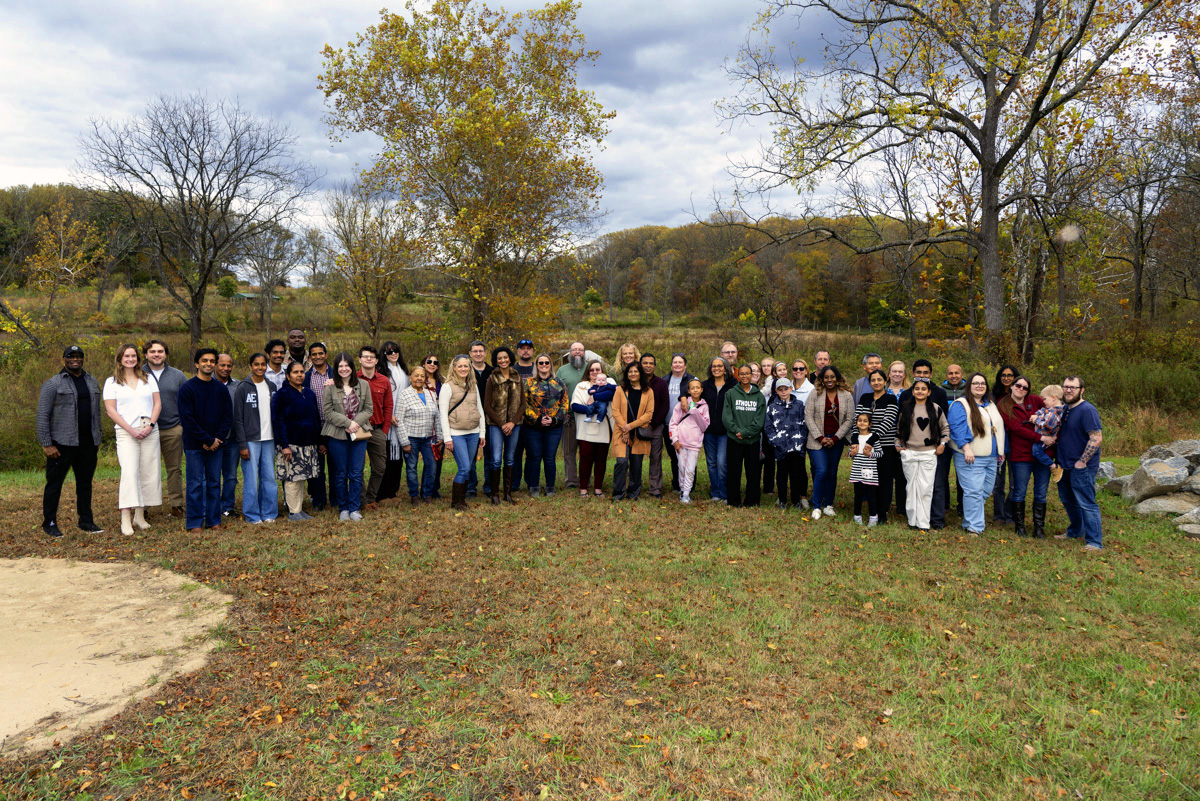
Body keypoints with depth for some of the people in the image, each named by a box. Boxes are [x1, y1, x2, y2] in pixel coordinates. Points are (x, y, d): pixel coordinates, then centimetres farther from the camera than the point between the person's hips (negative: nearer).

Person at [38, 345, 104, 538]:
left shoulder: (92, 382, 13)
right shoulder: (53, 384, -5)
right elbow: (42, 416, -7)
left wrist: (98, 439, 17)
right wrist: (46, 444, -12)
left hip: (88, 444, 5)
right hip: (62, 444, -5)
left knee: (85, 482, 11)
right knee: (54, 483, 3)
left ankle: (86, 521, 20)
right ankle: (49, 523, 15)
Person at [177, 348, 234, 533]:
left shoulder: (221, 389, 8)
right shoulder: (187, 388, -5)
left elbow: (228, 416, 8)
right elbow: (187, 419, -11)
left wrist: (218, 438, -7)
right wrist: (207, 440, -13)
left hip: (215, 445, 4)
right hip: (194, 446, -4)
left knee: (214, 483, 8)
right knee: (195, 484, 0)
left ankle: (214, 520, 16)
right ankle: (195, 523, 7)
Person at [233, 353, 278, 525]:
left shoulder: (272, 387, 12)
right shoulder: (243, 388, -3)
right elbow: (238, 419, -5)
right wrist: (242, 445, -10)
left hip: (269, 440, 4)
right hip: (251, 440, -4)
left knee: (269, 478, 5)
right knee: (251, 479, -3)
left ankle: (269, 513, 15)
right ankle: (252, 515, 7)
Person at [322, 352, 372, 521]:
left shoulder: (363, 385, 4)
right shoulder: (330, 387, -2)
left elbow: (368, 410, 4)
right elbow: (328, 412, -5)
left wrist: (356, 423, -12)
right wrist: (348, 423, -15)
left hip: (359, 434, 1)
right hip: (337, 435, -1)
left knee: (356, 473, 2)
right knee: (340, 474, 6)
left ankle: (354, 508, 13)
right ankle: (343, 508, 18)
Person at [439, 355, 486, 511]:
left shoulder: (474, 385, 13)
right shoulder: (448, 386, -4)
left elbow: (480, 409, 17)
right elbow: (443, 413, -7)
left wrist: (482, 433, 12)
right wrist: (447, 437, -11)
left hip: (473, 433, 5)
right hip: (456, 434, -5)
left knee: (467, 468, 7)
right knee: (464, 468, -10)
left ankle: (461, 498, 21)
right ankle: (456, 502, 4)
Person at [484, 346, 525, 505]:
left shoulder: (517, 378, 8)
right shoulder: (492, 379, -2)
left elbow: (523, 403, 7)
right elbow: (487, 406, -4)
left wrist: (512, 422, -6)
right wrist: (502, 424, -9)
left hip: (514, 424, 3)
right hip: (496, 424, -3)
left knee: (510, 459, 8)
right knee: (496, 460, -8)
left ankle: (508, 493, 16)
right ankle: (495, 494, 4)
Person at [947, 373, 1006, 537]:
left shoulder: (991, 405, 20)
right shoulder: (960, 405, -5)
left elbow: (999, 427, 25)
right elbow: (958, 427, -16)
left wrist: (1001, 452, 21)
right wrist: (966, 447, -25)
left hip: (991, 458, 8)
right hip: (971, 458, -8)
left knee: (985, 492, 9)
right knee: (973, 491, -11)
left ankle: (969, 522, 21)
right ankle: (974, 528, -6)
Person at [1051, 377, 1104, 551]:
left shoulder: (1087, 410, -17)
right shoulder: (1064, 408, 10)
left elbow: (1097, 438, -23)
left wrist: (1082, 462, -20)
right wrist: (1053, 438, 1)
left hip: (1082, 467, -9)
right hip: (1065, 465, 9)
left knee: (1086, 504, -6)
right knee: (1068, 500, 20)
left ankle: (1095, 542, -1)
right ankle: (1075, 531, 37)